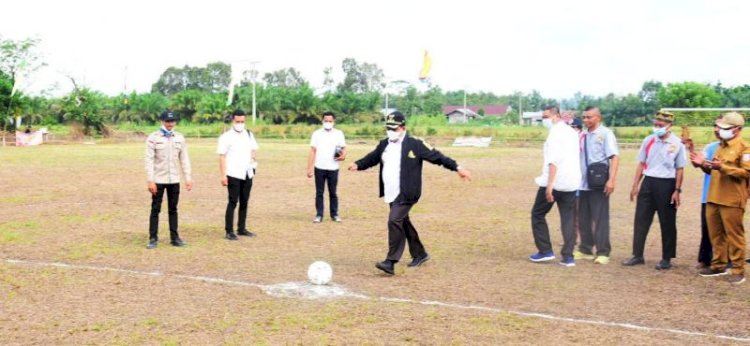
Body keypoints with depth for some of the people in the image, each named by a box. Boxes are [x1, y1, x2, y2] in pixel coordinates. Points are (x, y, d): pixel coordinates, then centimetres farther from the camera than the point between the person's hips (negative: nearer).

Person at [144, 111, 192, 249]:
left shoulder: (179, 138, 5)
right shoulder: (153, 138, -6)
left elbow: (184, 159, 7)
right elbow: (149, 160, -9)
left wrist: (188, 178, 2)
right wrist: (150, 181, -14)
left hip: (174, 180, 3)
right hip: (158, 180, -3)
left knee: (173, 209, 10)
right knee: (155, 209, 2)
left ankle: (174, 237, 16)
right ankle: (153, 238, 8)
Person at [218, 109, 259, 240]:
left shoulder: (249, 134, 10)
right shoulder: (226, 136, -6)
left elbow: (254, 149, 23)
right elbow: (222, 156, -8)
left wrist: (253, 158, 2)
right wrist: (223, 175, -14)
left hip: (247, 174, 6)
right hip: (233, 175, -6)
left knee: (244, 202, 10)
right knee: (233, 202, -6)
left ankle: (242, 229, 19)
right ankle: (229, 231, -1)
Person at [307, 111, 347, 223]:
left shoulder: (339, 133, 5)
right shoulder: (317, 133, 4)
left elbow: (344, 147, 6)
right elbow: (313, 151, 2)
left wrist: (343, 155, -19)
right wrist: (309, 168, -4)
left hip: (333, 168, 0)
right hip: (319, 168, 0)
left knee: (333, 193, 7)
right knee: (319, 193, 4)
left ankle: (335, 214, 14)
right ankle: (319, 215, 8)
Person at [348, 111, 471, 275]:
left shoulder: (415, 144, -9)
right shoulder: (384, 144, 10)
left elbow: (436, 156, -10)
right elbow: (372, 158, 17)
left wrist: (457, 168, -13)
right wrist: (358, 165, -2)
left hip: (406, 194, -7)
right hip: (391, 194, 7)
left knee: (394, 221, -19)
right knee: (403, 223, 17)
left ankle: (391, 262, -18)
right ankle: (419, 254, 34)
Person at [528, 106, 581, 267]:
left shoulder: (555, 132, -10)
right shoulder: (573, 132, 16)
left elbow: (554, 160, -19)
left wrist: (549, 184, -23)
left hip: (555, 182, -7)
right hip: (571, 182, 7)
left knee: (538, 214, 7)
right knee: (569, 219, 6)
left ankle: (545, 251, 6)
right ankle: (568, 256, 3)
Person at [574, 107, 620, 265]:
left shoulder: (605, 134, -8)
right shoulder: (583, 135, 10)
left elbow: (615, 157, -14)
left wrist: (611, 180, -22)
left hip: (598, 184, -6)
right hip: (583, 183, 6)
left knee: (600, 219, 0)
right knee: (584, 219, 12)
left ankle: (603, 252, 7)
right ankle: (585, 250, 24)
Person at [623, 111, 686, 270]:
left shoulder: (677, 144, -7)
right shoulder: (648, 140, 3)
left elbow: (680, 169, -4)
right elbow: (641, 163, 9)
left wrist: (677, 190, -8)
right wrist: (635, 185, 6)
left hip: (667, 184, -4)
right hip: (648, 182, 4)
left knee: (667, 223, 5)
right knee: (641, 220, 5)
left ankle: (666, 259, 15)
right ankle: (637, 255, 15)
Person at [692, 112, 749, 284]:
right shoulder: (721, 146, 19)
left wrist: (722, 167, -25)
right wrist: (705, 165, 7)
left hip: (732, 200, -8)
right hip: (713, 198, 8)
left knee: (734, 235, -2)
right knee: (716, 234, 12)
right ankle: (719, 265, 23)